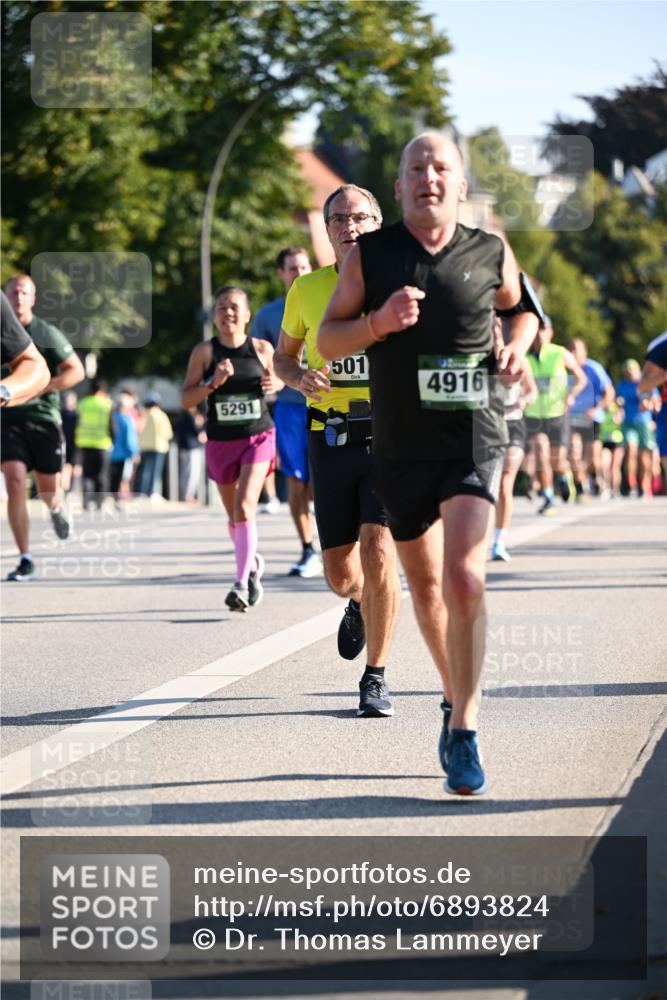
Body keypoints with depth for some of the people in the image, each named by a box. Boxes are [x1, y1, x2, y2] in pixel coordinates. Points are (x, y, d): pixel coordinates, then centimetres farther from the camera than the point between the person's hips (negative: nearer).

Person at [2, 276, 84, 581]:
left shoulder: (47, 333, -3)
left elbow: (76, 371, -3)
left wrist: (40, 387, -15)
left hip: (43, 416, -1)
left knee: (48, 490, 6)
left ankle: (58, 509, 47)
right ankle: (25, 559, -11)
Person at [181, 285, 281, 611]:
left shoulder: (262, 349, -1)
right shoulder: (204, 352, -3)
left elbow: (278, 377, 17)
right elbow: (186, 400, -6)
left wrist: (274, 384, -6)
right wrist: (212, 383, -22)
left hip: (258, 437, -2)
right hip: (221, 441, 2)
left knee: (245, 505, -19)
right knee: (234, 515, 15)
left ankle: (242, 583, -21)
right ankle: (252, 563, 42)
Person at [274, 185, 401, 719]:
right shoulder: (306, 290, 6)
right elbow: (284, 356, 19)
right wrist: (300, 378, -4)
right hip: (331, 438, 3)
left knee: (377, 550, -19)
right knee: (340, 573, 5)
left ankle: (376, 678, -6)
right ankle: (360, 603, 45)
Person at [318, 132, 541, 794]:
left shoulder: (490, 253, 1)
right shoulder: (369, 255, 0)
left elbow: (520, 304, 22)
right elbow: (328, 339, 3)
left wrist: (517, 346, 1)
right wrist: (378, 322, -16)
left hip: (473, 440, -2)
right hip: (400, 446, 2)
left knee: (464, 579, -19)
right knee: (424, 584, 14)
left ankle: (463, 733, -15)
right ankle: (454, 696, 37)